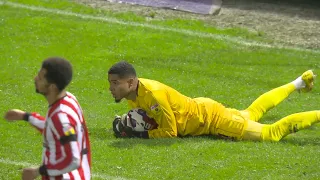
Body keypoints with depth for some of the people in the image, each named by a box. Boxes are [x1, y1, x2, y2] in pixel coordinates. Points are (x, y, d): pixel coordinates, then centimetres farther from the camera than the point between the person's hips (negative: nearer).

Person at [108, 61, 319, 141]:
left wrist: (140, 134, -30)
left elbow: (170, 131, -29)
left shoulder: (153, 94, -36)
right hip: (199, 108, 9)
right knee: (253, 113, 31)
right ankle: (298, 84, 47)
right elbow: (148, 115, 8)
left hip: (211, 118, -9)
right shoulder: (133, 93, -10)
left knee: (271, 133, -5)